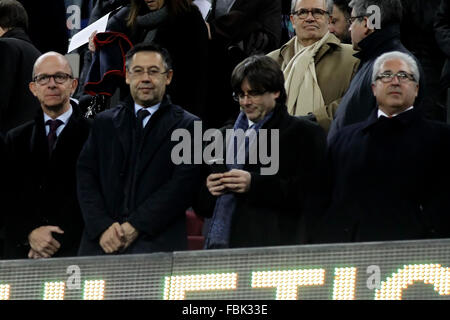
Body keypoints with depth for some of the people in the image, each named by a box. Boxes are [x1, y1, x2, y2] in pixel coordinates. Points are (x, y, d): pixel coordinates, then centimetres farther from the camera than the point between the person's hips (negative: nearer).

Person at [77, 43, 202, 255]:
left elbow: (183, 183, -2)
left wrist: (135, 227, -9)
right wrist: (102, 227, -6)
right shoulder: (104, 123, 20)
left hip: (157, 241, -3)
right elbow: (86, 176, 11)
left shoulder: (188, 126, 8)